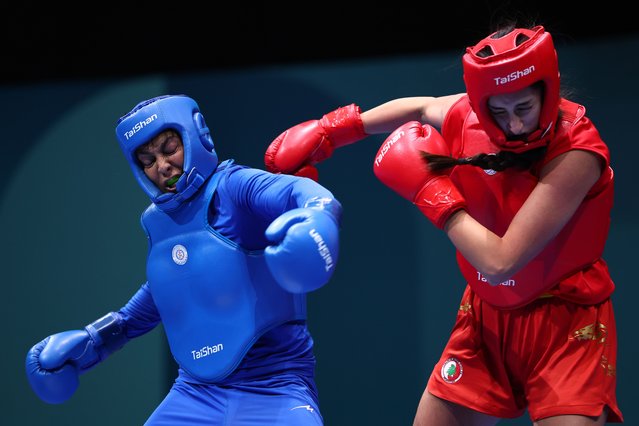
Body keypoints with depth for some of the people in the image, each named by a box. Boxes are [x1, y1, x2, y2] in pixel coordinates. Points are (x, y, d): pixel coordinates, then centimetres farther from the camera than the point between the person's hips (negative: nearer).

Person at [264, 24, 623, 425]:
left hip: (564, 322, -6)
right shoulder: (465, 116, -9)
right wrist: (332, 129, 16)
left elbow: (499, 262, -28)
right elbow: (420, 109, 19)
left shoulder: (577, 153, -26)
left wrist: (431, 190, -19)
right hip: (486, 317, 6)